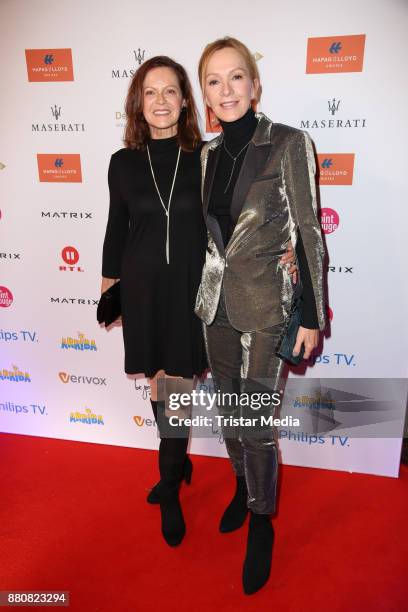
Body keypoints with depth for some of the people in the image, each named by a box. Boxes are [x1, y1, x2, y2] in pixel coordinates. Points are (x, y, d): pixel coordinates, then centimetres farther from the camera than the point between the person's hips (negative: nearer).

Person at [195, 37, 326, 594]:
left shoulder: (289, 144, -8)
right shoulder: (209, 154, 8)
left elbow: (308, 233, -9)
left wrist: (312, 316, -10)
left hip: (265, 303, -5)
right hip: (216, 301, 6)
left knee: (256, 421, -1)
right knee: (229, 409, 17)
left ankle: (262, 522, 25)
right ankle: (244, 487, 42)